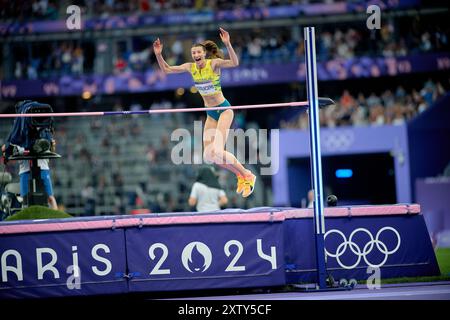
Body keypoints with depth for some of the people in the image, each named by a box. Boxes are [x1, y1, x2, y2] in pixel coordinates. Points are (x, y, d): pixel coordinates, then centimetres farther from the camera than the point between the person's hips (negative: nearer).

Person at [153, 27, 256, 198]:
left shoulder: (214, 63, -17)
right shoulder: (190, 67, -1)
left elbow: (234, 63, -34)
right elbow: (166, 69, 5)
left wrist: (228, 44, -46)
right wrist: (158, 55, -10)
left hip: (224, 109, -7)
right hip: (210, 113, 7)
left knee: (217, 151, -20)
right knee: (208, 155, 1)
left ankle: (247, 175, -1)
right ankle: (240, 175, 19)